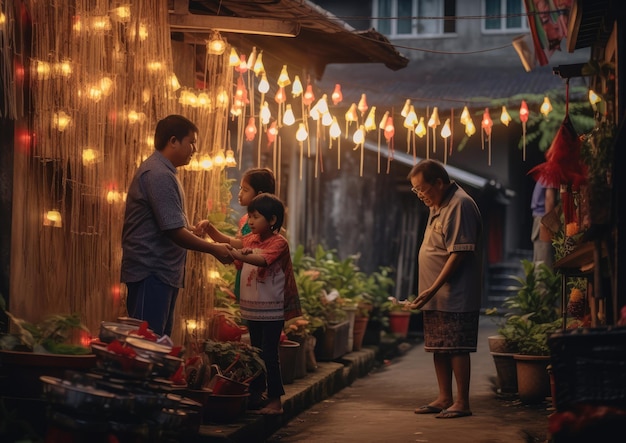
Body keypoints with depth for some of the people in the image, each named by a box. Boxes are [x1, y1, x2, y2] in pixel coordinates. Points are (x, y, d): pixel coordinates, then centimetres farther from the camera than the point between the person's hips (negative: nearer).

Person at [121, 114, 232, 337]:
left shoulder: (162, 171, 17)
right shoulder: (158, 175, -17)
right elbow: (174, 231, -20)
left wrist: (193, 229, 14)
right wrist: (214, 249, -13)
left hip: (162, 271, 11)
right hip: (151, 272, -11)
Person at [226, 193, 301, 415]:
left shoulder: (279, 242, -13)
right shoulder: (249, 239, 7)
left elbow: (262, 260, -32)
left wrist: (239, 255, -47)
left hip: (272, 310, -7)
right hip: (252, 308, 7)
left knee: (269, 354, -7)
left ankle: (275, 400, -3)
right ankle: (256, 393, 23)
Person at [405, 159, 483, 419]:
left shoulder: (460, 205, -15)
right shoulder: (438, 206, 17)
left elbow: (459, 254, -20)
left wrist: (433, 289, -21)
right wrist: (428, 292, 16)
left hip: (455, 297, -10)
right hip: (436, 297, 10)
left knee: (456, 348, -7)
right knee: (438, 348, 12)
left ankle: (462, 403, -2)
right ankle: (444, 399, 20)